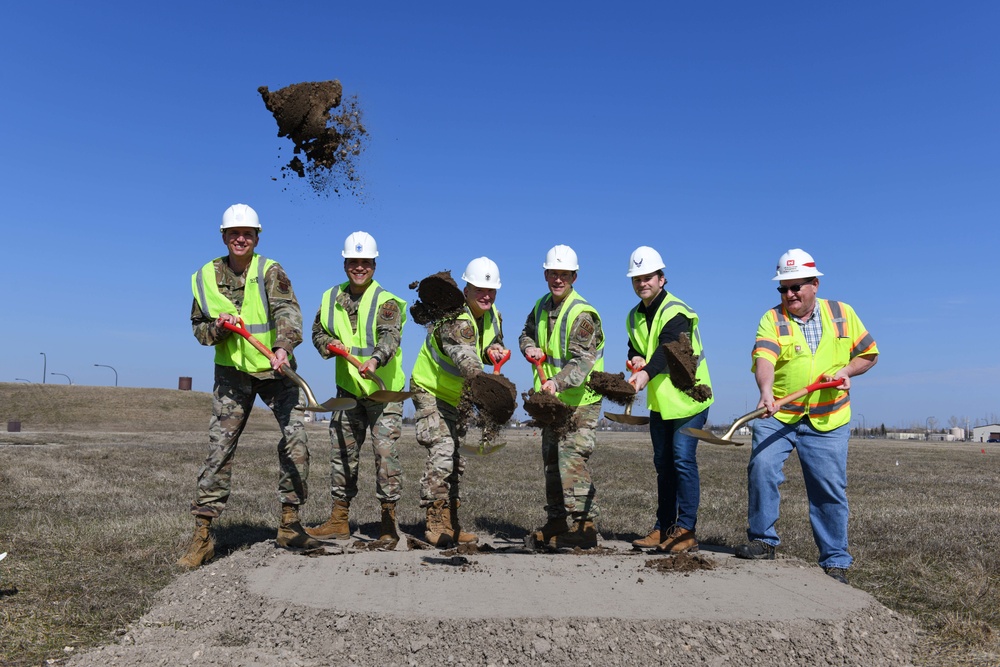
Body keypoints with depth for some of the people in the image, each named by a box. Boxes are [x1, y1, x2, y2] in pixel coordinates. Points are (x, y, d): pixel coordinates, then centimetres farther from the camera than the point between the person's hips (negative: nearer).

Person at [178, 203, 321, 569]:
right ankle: (202, 535, 3)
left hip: (275, 369, -1)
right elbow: (198, 327, 10)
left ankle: (289, 524, 6)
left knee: (295, 437, -8)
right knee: (219, 447, -4)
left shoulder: (270, 271, -6)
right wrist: (217, 327, -14)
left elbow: (287, 311, -23)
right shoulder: (206, 276, 3)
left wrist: (283, 346, -42)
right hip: (232, 372, 1)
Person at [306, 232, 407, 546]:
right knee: (342, 452, 10)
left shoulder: (387, 302, -13)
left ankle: (389, 522, 4)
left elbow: (389, 337, -30)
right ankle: (339, 520, 21)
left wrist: (375, 359, -50)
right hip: (348, 389, 5)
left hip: (385, 390, -5)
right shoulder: (331, 298, 6)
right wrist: (330, 344, -7)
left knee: (385, 453, -7)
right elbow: (318, 331, 16)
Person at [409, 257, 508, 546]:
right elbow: (465, 358, -46)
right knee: (441, 450, -22)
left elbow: (496, 343, 13)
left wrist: (493, 349, -14)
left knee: (456, 458, 11)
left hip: (457, 396, 9)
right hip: (430, 391, -9)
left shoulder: (493, 316, -1)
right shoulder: (454, 318, -30)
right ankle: (435, 524, -16)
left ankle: (450, 524, 20)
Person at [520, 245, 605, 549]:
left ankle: (585, 526, -8)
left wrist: (557, 382, -45)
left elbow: (582, 361, -29)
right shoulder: (541, 306, 6)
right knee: (551, 460, 14)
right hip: (552, 399, 8)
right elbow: (526, 333, 23)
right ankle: (556, 522, 25)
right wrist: (530, 347, -1)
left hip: (580, 401, -8)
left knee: (572, 459, -15)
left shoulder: (582, 314, -19)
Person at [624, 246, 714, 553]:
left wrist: (646, 373, -51)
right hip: (658, 401, 8)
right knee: (663, 464, 12)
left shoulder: (676, 312, -18)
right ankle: (664, 528, 20)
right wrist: (636, 358, -7)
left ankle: (685, 530, -3)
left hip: (687, 398, -7)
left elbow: (668, 349, -34)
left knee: (683, 461, -11)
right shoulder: (634, 317, 8)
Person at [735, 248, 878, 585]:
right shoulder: (772, 320, -2)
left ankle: (835, 560, 18)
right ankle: (763, 540, -1)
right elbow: (764, 359, -21)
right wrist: (766, 391, -40)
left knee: (830, 490, 2)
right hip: (778, 416, -1)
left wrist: (846, 370, -6)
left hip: (827, 421, 1)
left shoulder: (842, 314, 6)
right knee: (761, 466, -19)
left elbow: (869, 353, 14)